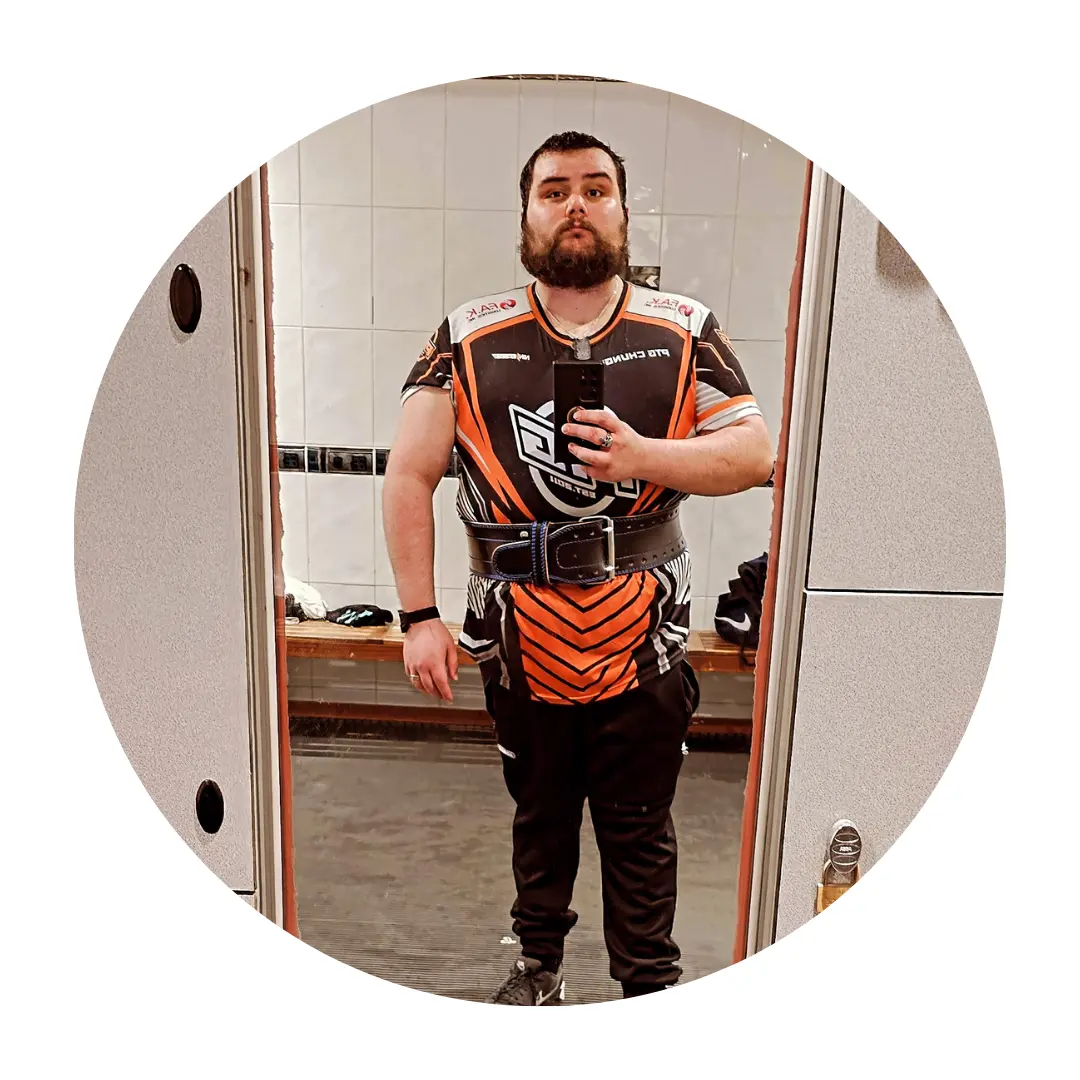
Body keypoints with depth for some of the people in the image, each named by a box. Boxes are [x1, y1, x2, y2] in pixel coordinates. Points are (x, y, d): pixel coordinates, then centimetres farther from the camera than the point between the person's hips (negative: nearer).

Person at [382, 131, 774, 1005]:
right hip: (522, 640, 1)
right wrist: (420, 616, -9)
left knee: (639, 828, 13)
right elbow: (410, 475, -3)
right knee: (540, 812, 21)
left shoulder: (685, 331, -1)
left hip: (643, 640, -1)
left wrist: (645, 457, -21)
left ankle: (650, 984, 34)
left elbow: (757, 451, -3)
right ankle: (539, 962, 44)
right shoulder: (469, 339, -1)